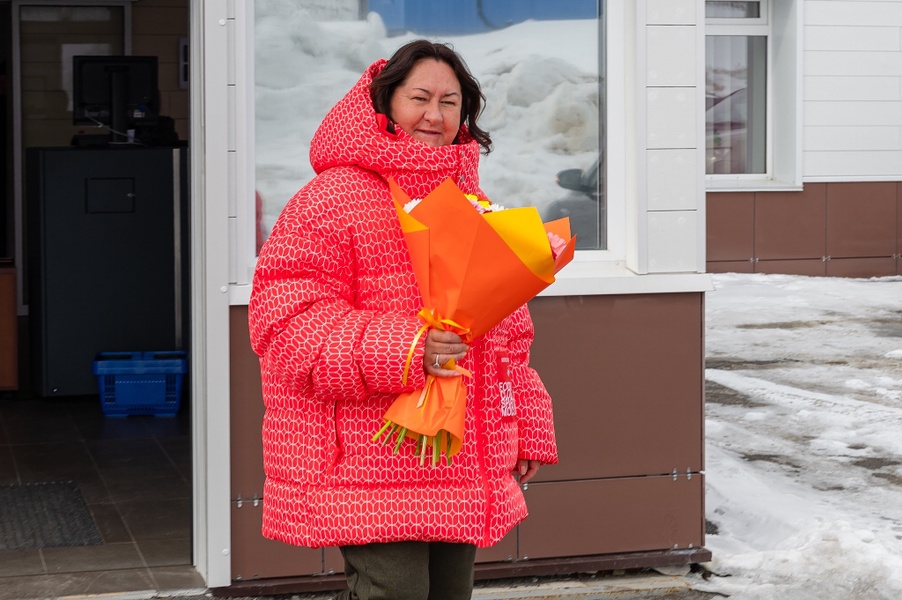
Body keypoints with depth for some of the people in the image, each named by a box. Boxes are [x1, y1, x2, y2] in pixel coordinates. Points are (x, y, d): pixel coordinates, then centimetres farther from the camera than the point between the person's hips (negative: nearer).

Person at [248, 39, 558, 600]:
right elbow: (286, 319, -16)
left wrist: (527, 428, 20)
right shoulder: (333, 197, -7)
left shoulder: (469, 202, 18)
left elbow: (508, 328, 24)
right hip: (370, 465, -7)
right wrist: (403, 349, -26)